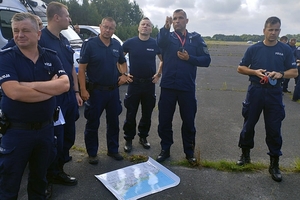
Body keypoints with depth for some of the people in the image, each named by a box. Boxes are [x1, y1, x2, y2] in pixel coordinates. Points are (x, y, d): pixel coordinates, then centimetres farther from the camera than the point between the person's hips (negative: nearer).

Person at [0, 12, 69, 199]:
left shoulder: (51, 56, 1)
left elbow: (65, 84, -14)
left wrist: (30, 85, -21)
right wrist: (51, 87, -17)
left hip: (46, 128, 4)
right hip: (16, 131, -3)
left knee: (40, 177, 23)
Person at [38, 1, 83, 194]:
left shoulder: (65, 41, 12)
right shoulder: (41, 39, -15)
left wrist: (76, 92, 14)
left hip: (69, 96, 8)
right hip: (52, 98, -8)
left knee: (68, 137, 16)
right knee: (54, 139, 3)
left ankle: (58, 171, 34)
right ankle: (47, 177, 24)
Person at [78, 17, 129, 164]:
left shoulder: (117, 45, 6)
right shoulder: (90, 44, -9)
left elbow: (122, 62, 21)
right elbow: (82, 68, -10)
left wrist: (124, 74, 0)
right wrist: (83, 90, -17)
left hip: (113, 90, 5)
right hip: (95, 90, -5)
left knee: (113, 122, 14)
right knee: (92, 123, 6)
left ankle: (113, 150, 31)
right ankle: (92, 153, 21)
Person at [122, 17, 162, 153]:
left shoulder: (155, 44, 1)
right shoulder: (130, 43, -3)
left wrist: (159, 74, 4)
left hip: (150, 83, 2)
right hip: (134, 82, -1)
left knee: (147, 113, 11)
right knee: (131, 114, 3)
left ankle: (143, 137, 28)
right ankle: (128, 140, 17)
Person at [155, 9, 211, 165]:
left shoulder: (196, 38, 6)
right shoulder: (168, 37, 4)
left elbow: (206, 60, 1)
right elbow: (160, 42, -22)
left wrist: (189, 58, -14)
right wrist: (166, 27, -40)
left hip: (187, 87, 0)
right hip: (168, 86, 0)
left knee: (188, 121, 9)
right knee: (164, 120, 8)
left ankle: (189, 152, 26)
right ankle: (165, 149, 26)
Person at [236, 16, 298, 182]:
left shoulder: (285, 50, 3)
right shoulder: (254, 49, 2)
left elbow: (294, 72, 4)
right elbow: (240, 68, 5)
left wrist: (280, 74, -17)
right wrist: (254, 72, -14)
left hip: (274, 94, 0)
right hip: (255, 91, 0)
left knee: (274, 129, 3)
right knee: (248, 125, 10)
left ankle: (274, 164, 15)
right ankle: (245, 154, 30)